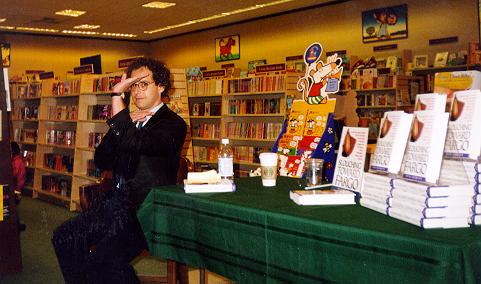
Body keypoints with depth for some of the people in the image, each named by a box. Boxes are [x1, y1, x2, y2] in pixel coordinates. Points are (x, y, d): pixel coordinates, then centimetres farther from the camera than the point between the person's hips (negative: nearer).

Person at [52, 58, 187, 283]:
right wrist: (124, 123, 0)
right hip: (117, 202, 7)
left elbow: (132, 143, -24)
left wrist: (117, 97, -20)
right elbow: (102, 162, 11)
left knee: (105, 255, -25)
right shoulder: (130, 121, 19)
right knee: (64, 237, -9)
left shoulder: (173, 124, -6)